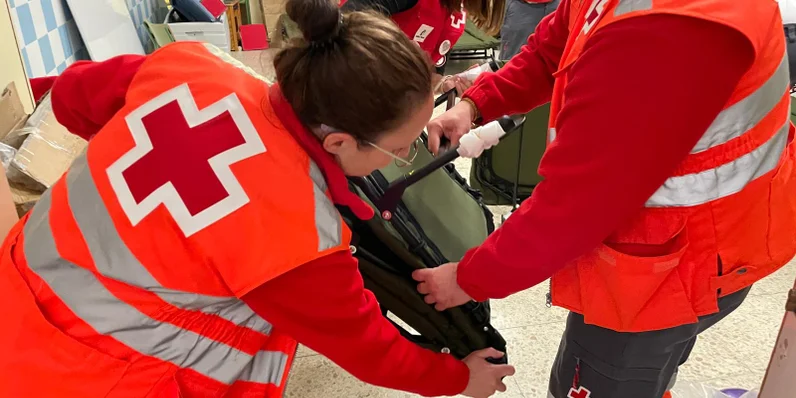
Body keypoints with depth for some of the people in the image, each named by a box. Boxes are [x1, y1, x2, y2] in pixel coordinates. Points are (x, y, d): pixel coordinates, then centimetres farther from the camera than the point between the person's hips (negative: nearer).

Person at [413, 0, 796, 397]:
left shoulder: (661, 33, -38)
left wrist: (471, 279, -19)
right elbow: (548, 52, 9)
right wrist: (473, 104, -5)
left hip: (670, 267, -8)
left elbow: (575, 203, -33)